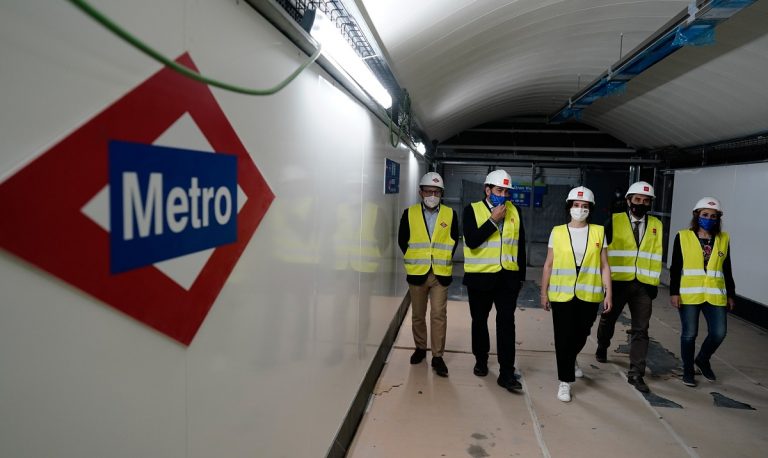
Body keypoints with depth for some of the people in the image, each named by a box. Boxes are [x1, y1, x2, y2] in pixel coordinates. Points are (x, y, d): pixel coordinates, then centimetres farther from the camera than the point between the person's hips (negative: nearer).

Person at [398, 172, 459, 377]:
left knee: (439, 315, -2)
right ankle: (420, 348, 30)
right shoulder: (409, 213, 0)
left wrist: (444, 259, 4)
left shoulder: (450, 214, 2)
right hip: (417, 273, 1)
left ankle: (437, 356, 7)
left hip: (440, 274, -1)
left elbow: (454, 241, 9)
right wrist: (414, 259, 5)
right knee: (418, 314, 13)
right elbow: (402, 240, 6)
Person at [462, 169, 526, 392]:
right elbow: (472, 241, -17)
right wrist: (493, 220, -18)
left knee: (506, 322, -4)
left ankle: (506, 372, 1)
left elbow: (520, 245, 11)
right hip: (480, 276, -2)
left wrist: (521, 275, 12)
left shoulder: (514, 211, 6)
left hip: (507, 276, 2)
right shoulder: (473, 210, -5)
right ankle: (481, 359, 32)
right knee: (479, 320, 13)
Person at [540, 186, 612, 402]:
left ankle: (571, 360, 47)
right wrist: (544, 292, 3)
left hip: (589, 295, 2)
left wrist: (608, 293, 0)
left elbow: (604, 266, 4)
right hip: (562, 294, -1)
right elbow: (548, 265, 4)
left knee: (581, 335, 16)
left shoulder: (599, 232, 3)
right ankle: (565, 381, 12)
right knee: (563, 338, -1)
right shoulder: (557, 232, 1)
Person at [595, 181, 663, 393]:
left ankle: (636, 373, 7)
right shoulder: (614, 221, -3)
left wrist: (654, 282, 3)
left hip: (643, 284, 2)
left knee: (640, 330, 0)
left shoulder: (657, 225, 7)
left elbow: (657, 255, 8)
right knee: (608, 319, 17)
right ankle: (602, 348, 45)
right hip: (617, 281, -1)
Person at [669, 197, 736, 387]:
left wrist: (731, 294, 12)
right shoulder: (683, 237, -1)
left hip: (715, 295, 3)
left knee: (719, 333, 1)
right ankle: (688, 369, 22)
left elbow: (727, 270, 13)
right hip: (689, 294, -3)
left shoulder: (724, 239, 8)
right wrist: (674, 292, -8)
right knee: (689, 334, 3)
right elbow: (675, 268, -2)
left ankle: (703, 359, 30)